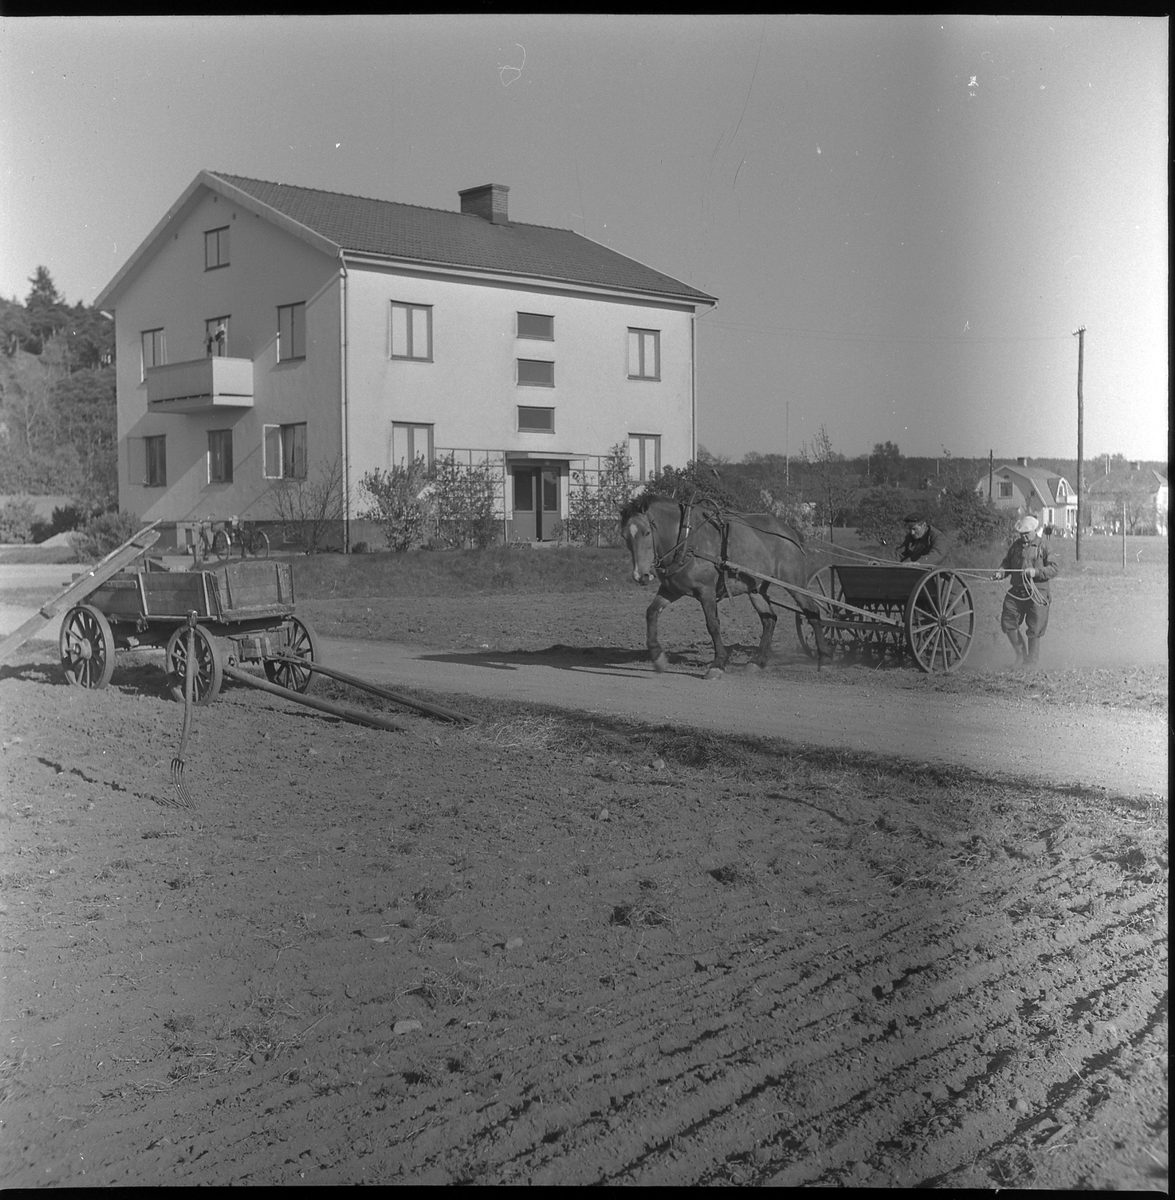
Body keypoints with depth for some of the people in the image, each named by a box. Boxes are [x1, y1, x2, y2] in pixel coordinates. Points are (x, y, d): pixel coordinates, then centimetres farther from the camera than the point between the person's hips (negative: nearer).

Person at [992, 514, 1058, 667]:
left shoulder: (1043, 547, -4)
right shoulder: (1015, 545, 9)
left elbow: (1054, 569, -6)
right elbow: (1007, 563, 17)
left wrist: (1036, 571, -20)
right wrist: (1001, 573, -4)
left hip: (1037, 593, -4)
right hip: (1016, 591, 4)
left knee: (1034, 632, 2)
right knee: (1008, 623, -1)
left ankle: (1031, 662, 17)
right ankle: (1021, 653, 20)